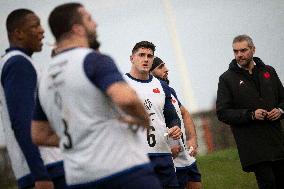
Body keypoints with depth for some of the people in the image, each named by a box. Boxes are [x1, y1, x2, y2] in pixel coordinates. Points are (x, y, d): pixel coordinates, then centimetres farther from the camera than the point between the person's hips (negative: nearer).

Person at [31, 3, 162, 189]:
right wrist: (144, 118, -4)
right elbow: (125, 98, -25)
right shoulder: (95, 60, -8)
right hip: (124, 170, -7)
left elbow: (39, 136, 20)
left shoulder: (45, 79, 16)